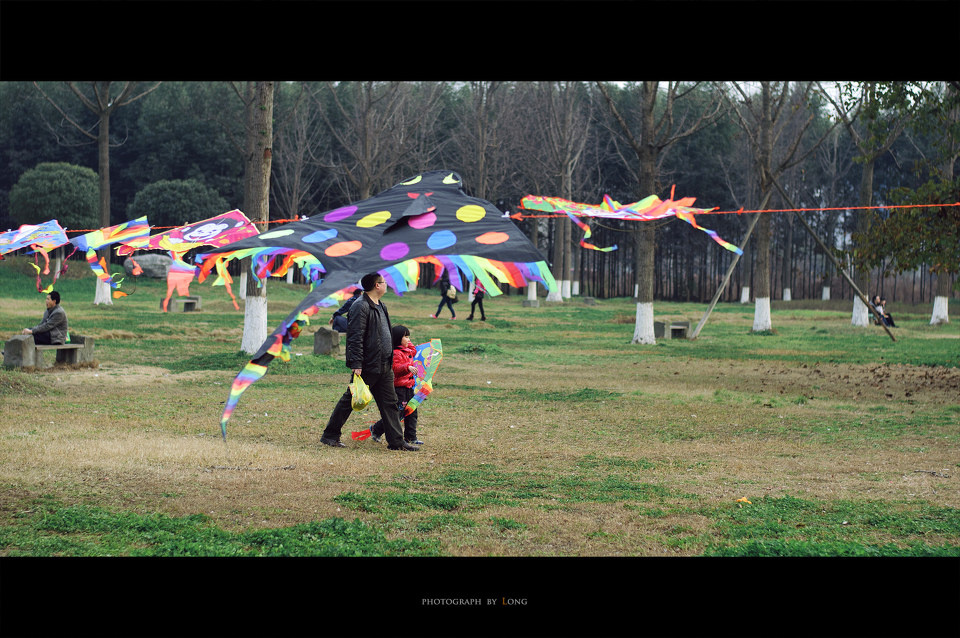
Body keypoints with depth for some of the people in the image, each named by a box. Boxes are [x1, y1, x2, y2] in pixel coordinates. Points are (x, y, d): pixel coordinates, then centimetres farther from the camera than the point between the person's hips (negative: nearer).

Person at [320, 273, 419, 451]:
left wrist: (389, 361, 21)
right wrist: (356, 365, -24)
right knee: (350, 400, 1)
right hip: (367, 366, -9)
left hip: (384, 366, 9)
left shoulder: (381, 306, 15)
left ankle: (396, 441, 10)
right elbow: (355, 338, -20)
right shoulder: (360, 307, -15)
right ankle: (330, 435, 12)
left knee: (389, 403, 8)